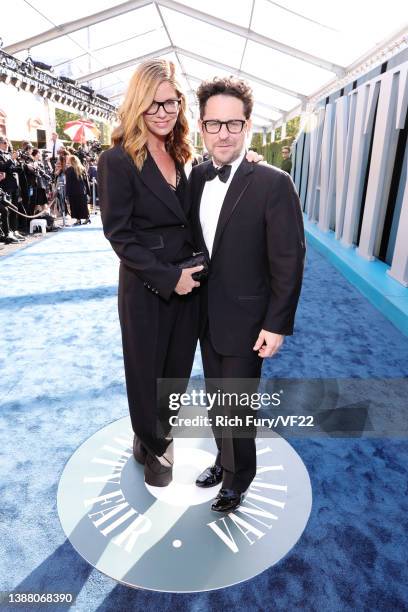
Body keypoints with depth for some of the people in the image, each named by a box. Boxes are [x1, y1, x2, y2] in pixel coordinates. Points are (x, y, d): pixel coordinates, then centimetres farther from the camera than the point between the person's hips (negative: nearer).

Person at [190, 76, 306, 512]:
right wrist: (192, 300, 8)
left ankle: (238, 477, 37)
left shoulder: (273, 184, -16)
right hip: (207, 318, 6)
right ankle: (223, 460, 46)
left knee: (237, 408, 9)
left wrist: (277, 325, -14)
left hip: (245, 322, -5)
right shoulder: (197, 177, 2)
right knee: (216, 400, 21)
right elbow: (194, 243, 8)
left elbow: (288, 262, -14)